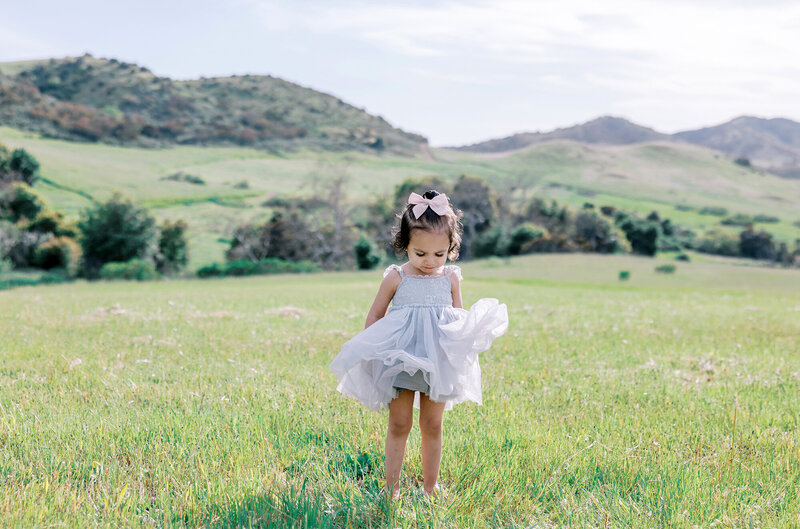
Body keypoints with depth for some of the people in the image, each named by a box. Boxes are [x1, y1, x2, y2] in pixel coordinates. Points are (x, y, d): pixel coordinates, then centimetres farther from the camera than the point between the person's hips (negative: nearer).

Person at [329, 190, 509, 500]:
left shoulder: (450, 278, 3)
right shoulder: (395, 278, -4)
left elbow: (459, 320, 13)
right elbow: (375, 316, 5)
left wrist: (473, 332, -6)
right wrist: (368, 351, -2)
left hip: (438, 360, 2)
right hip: (400, 358, -2)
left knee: (432, 426, 9)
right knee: (399, 425, 4)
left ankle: (430, 486, 22)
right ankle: (392, 486, 15)